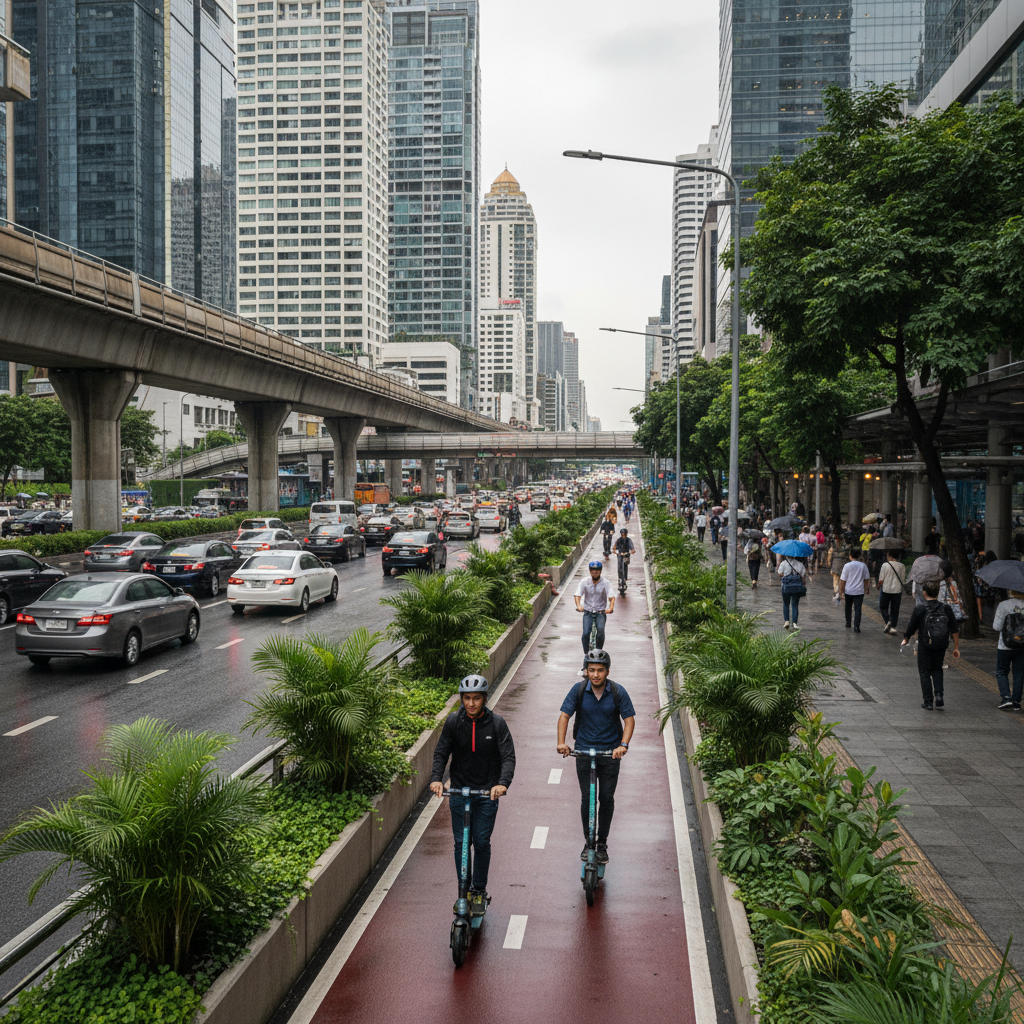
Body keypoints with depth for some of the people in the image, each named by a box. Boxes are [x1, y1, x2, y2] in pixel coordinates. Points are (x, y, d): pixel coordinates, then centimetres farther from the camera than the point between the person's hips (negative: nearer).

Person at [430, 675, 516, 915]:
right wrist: (436, 778, -20)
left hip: (487, 792, -1)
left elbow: (508, 756, -14)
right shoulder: (453, 721, -5)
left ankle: (479, 892, 18)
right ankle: (464, 891, 19)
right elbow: (441, 752, -3)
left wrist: (503, 783, -30)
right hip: (459, 790, 1)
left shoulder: (496, 723, -10)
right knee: (461, 842, 4)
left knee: (481, 842, 1)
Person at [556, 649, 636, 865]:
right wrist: (561, 742, -23)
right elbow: (564, 715, -9)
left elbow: (629, 719, -9)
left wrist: (623, 745, -24)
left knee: (607, 799, 3)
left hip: (611, 752, 0)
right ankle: (588, 842, 20)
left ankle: (602, 844, 17)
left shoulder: (618, 692, -10)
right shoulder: (579, 689, -9)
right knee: (587, 798, 3)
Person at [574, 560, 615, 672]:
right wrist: (578, 605, -32)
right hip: (588, 612, 1)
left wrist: (611, 607, -35)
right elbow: (577, 594, -11)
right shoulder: (584, 582, -2)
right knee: (586, 633, -19)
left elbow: (612, 596, -15)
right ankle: (586, 657, -5)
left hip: (601, 612, -1)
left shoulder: (605, 583, -5)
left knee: (600, 630, -27)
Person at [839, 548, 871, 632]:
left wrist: (841, 591, 1)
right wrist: (867, 589, 21)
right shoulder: (863, 565, -1)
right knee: (857, 609, -2)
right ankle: (856, 626, -12)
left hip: (848, 591, 0)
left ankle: (848, 623, 30)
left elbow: (843, 580, -7)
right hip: (859, 591, 0)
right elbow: (867, 579, 8)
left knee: (848, 607, 19)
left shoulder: (847, 566, -8)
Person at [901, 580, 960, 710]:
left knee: (925, 672, 9)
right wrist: (956, 648, 7)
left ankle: (928, 701, 8)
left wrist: (906, 639, 16)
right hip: (941, 646, 3)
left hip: (925, 646, -3)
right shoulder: (946, 609, -2)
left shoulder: (920, 609, -11)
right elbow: (955, 630, 0)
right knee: (937, 669, 22)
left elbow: (911, 627, -3)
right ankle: (939, 695, 6)